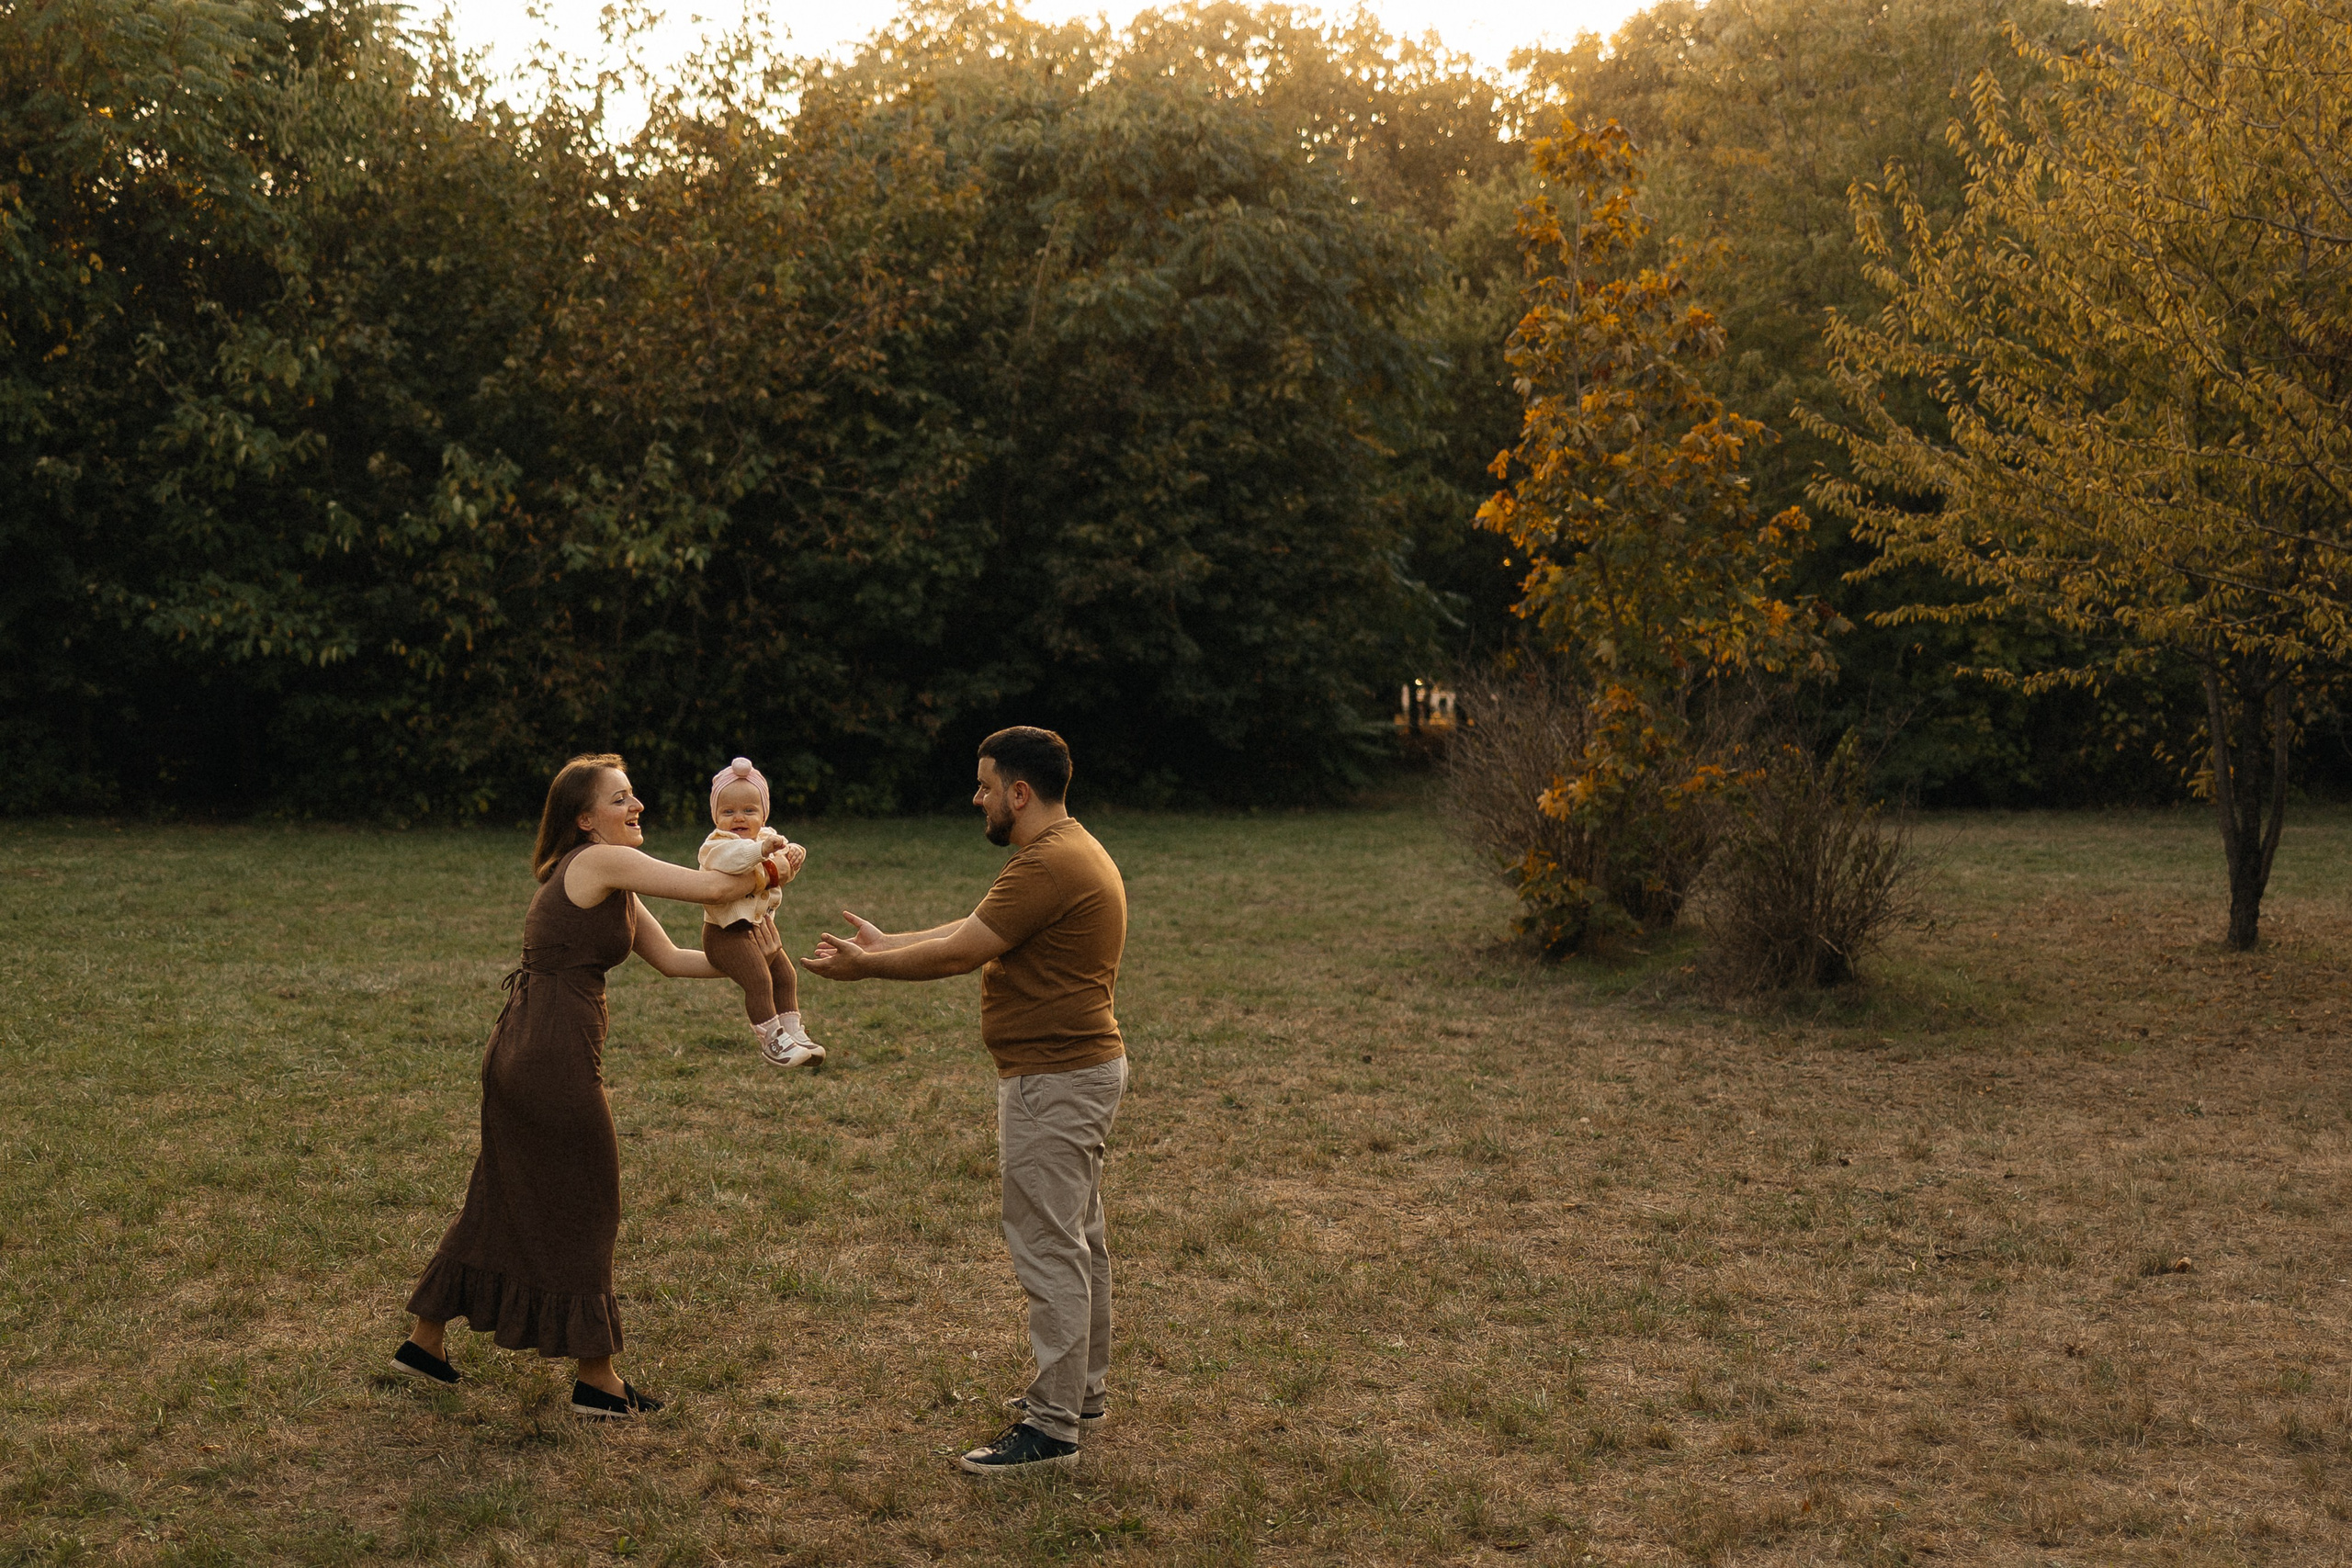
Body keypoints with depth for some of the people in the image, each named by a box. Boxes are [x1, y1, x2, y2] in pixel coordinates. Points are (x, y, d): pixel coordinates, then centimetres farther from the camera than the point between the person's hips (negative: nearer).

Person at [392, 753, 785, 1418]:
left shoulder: (609, 883, 16)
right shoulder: (602, 862, -13)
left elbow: (672, 959, 15)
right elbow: (715, 887, -18)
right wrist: (771, 869, -1)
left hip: (519, 1055, 10)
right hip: (555, 1056, -10)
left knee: (503, 1202, 21)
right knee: (584, 1212, 3)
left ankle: (425, 1340, 34)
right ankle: (597, 1381, 15)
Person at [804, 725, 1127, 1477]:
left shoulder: (1049, 864, -21)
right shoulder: (1067, 852, 14)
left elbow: (960, 954, -18)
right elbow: (970, 929, 19)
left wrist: (865, 967, -6)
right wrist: (884, 943, 20)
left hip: (1055, 1080, -11)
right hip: (1071, 1069, 11)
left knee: (1050, 1248, -7)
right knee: (1077, 1239, 19)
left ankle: (1052, 1428, -2)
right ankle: (1079, 1388, 31)